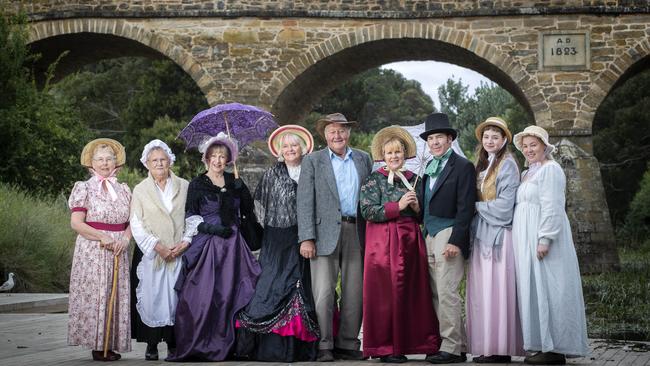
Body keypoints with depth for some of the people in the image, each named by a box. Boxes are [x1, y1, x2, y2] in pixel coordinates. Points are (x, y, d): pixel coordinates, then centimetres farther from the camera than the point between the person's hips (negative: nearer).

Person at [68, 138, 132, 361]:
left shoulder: (123, 190, 13)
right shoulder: (84, 188, 1)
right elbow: (76, 223, -7)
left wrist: (126, 239, -9)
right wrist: (103, 238, -17)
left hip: (118, 251, 4)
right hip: (92, 251, -4)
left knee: (116, 296, 3)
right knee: (94, 295, -6)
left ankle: (111, 345, 9)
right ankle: (97, 346, -2)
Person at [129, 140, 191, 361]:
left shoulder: (184, 187, 8)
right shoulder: (140, 190, 6)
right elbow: (136, 225, -1)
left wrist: (185, 243, -9)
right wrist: (158, 246, -11)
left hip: (179, 253, 1)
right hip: (150, 255, -1)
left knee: (176, 297, -1)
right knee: (151, 296, -3)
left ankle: (173, 343, 5)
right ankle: (152, 344, 3)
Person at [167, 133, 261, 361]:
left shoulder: (236, 184, 13)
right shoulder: (197, 185, 5)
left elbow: (249, 213, 18)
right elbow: (190, 218, -1)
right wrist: (212, 228, -14)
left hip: (233, 246, 3)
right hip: (206, 245, -3)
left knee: (230, 294, -2)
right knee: (204, 295, -11)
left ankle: (226, 345, 1)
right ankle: (198, 345, -8)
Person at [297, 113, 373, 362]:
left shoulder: (364, 160, 15)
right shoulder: (312, 161, 6)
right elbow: (305, 202, -1)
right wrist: (307, 238, -10)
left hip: (357, 233, 3)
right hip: (326, 234, -3)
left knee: (354, 293, 4)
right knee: (323, 292, -8)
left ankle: (348, 345, 12)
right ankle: (323, 346, -3)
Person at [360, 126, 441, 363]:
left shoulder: (413, 179, 15)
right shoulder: (374, 180, 2)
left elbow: (422, 217, 19)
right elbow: (368, 211, -10)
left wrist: (417, 207, -3)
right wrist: (398, 206, -15)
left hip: (411, 242, 4)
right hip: (384, 243, -4)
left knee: (412, 292, 0)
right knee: (386, 292, -6)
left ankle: (406, 342, 6)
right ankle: (384, 348, -2)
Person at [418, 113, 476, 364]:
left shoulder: (462, 167, -4)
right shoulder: (429, 168, 19)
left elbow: (465, 207, -10)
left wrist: (455, 241, -17)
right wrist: (424, 236, 10)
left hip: (448, 235, -8)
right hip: (429, 236, 8)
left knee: (447, 292, -10)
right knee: (436, 294, 6)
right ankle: (458, 346, 11)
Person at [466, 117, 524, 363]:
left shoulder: (507, 164, -5)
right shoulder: (482, 164, 19)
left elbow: (505, 204, -12)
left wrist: (477, 206, -4)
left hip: (499, 234, -8)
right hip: (481, 234, 8)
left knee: (496, 289, -9)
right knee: (482, 290, 4)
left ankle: (500, 349, -7)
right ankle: (486, 347, 6)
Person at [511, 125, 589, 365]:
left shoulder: (550, 170, -8)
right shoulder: (527, 174, 20)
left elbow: (552, 208, -17)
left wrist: (545, 239, -23)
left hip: (541, 238, -9)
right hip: (527, 242, 10)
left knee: (546, 289, -10)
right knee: (534, 290, 7)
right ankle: (544, 345, 9)